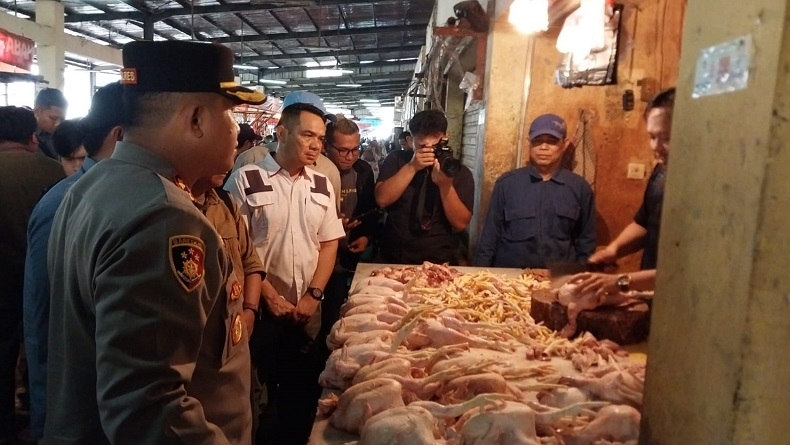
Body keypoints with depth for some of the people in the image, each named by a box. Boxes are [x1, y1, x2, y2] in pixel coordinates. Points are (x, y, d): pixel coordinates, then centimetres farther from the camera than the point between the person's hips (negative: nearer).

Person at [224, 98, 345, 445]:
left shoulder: (322, 185, 7)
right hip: (261, 308, -4)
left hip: (308, 310, 4)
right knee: (258, 393, 8)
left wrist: (313, 295, -3)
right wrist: (268, 296, -11)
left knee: (304, 391, 13)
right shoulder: (246, 179, -8)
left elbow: (329, 244, 8)